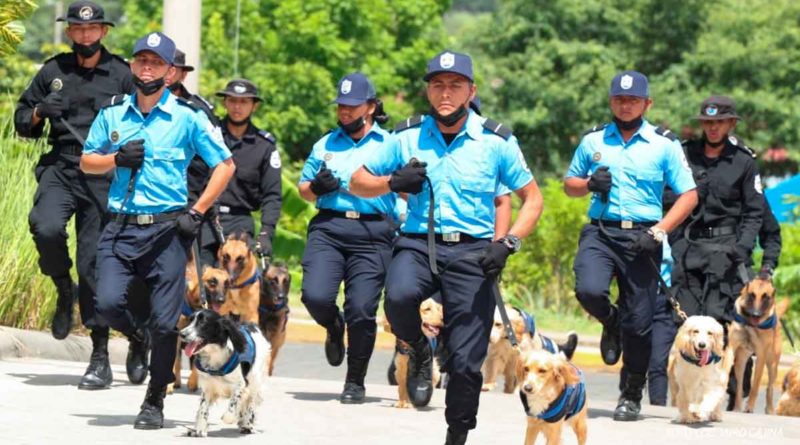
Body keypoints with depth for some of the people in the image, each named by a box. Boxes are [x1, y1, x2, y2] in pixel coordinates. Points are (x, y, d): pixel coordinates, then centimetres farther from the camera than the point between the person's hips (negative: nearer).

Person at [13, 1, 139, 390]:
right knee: (46, 227, -28)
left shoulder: (121, 75, 5)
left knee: (95, 265, -2)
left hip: (104, 178, -2)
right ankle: (65, 291, 3)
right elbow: (22, 122, 18)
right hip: (60, 168, 2)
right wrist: (40, 112, -3)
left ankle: (100, 355, 7)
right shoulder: (53, 72, 12)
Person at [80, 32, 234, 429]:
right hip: (120, 227, 2)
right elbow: (86, 162, 17)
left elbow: (225, 165, 4)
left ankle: (154, 402, 13)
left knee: (164, 322, -2)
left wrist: (197, 212, -4)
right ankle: (139, 338, 19)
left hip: (168, 230, -2)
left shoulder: (187, 116, 0)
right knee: (107, 303, -16)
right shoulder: (112, 113, 9)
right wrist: (117, 159, -5)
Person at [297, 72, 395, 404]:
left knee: (361, 309, -8)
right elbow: (303, 189, 25)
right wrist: (317, 187, 2)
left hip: (372, 235, -3)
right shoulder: (325, 145, 19)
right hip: (328, 228, 3)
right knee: (315, 296, -17)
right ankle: (334, 326, 21)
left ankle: (355, 382, 11)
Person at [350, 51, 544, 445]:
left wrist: (508, 243, -9)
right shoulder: (408, 137, 5)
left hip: (473, 252, 0)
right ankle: (419, 353, -1)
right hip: (418, 244, 1)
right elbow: (358, 182, 12)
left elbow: (532, 198, 8)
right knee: (399, 296, -34)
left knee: (465, 362, -2)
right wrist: (393, 182, -9)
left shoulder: (496, 141, 1)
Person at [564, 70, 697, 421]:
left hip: (642, 237, -1)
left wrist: (658, 232, -11)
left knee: (639, 320, 1)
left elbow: (688, 196, 2)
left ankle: (632, 396, 17)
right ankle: (611, 324, 11)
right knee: (589, 290, -26)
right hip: (600, 231, 1)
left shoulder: (664, 144, 3)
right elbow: (569, 185, 20)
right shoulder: (593, 141, 10)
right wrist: (590, 184, -4)